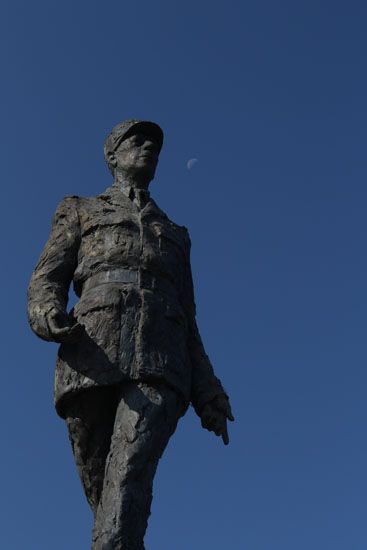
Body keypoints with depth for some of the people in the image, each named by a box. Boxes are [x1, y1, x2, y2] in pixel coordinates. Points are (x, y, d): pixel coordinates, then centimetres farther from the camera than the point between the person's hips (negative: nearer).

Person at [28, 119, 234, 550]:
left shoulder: (174, 234, 34)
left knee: (129, 475, -22)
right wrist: (50, 317, -14)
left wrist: (207, 395, 11)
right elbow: (46, 281, 12)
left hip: (160, 366, 1)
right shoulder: (80, 211, 27)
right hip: (92, 358, 0)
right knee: (100, 485, -2)